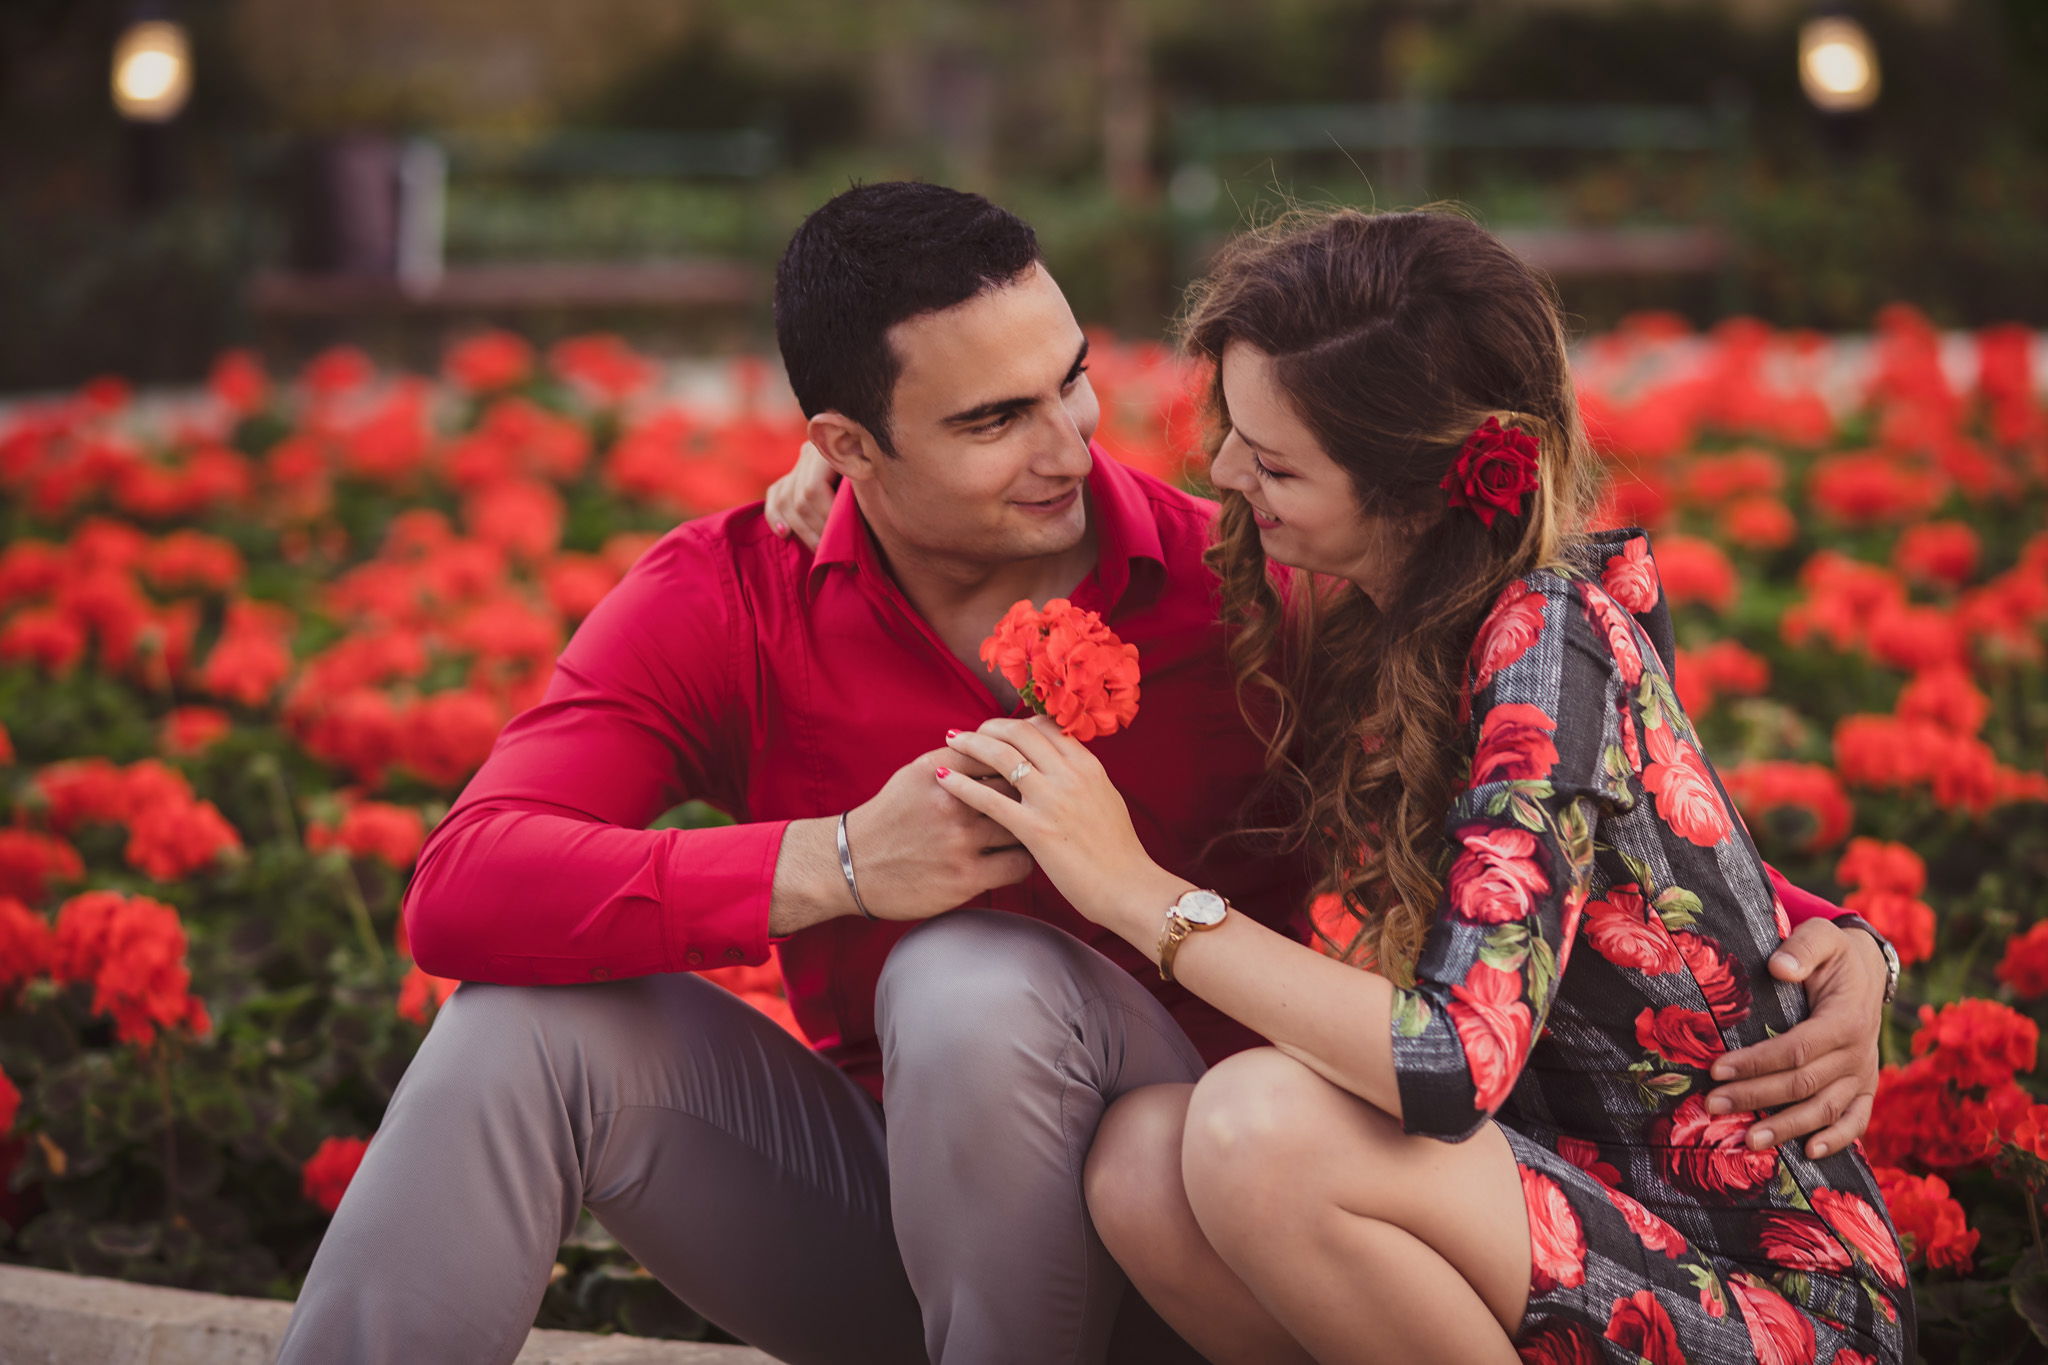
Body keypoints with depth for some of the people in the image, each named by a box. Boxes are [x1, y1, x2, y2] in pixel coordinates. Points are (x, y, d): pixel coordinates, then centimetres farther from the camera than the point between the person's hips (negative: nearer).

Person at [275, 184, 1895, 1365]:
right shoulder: (725, 601, -9)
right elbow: (463, 889, -22)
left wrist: (1819, 941, -23)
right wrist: (832, 863, -34)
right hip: (887, 1200, 2)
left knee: (980, 983, -32)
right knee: (540, 1018, -21)